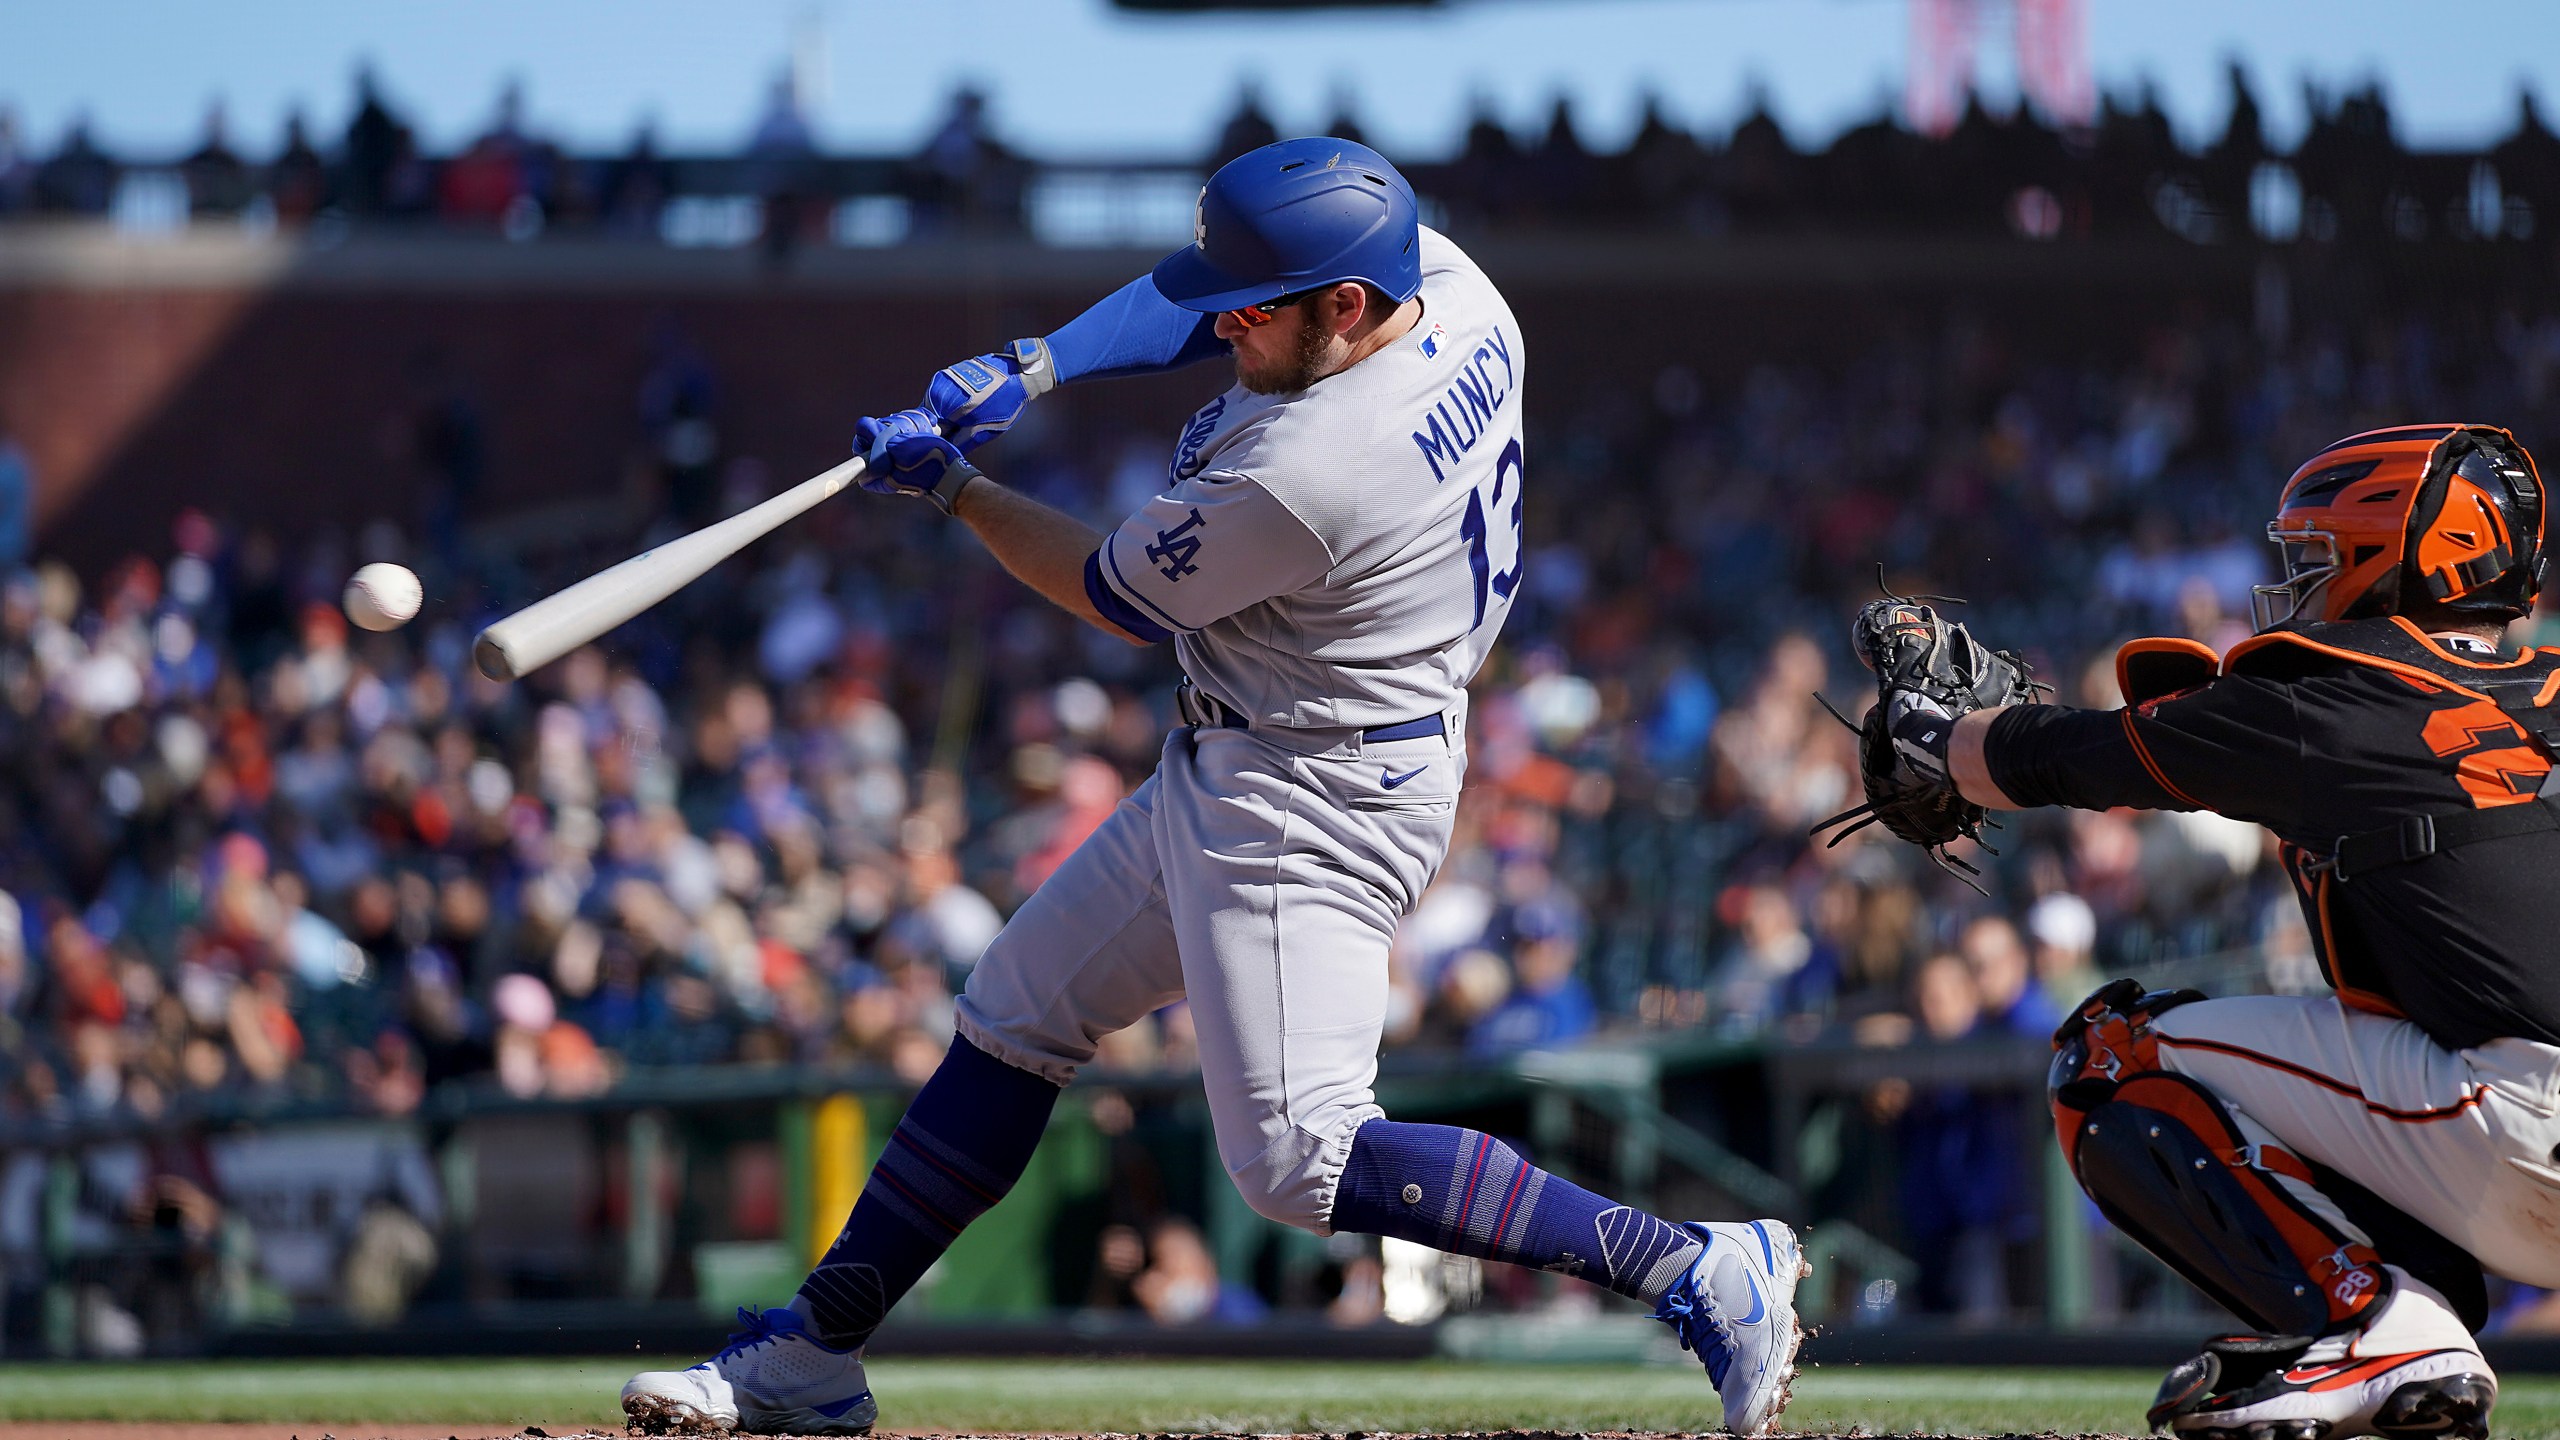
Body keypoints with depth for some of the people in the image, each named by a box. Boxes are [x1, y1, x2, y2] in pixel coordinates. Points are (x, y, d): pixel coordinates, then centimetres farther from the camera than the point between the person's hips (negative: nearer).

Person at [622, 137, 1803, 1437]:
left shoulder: (1297, 478, -31)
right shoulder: (1449, 286, -7)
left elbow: (1113, 599, -11)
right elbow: (1205, 293, 11)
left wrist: (950, 486, 2)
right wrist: (1033, 365, -2)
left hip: (1312, 804, -11)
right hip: (1231, 772, 11)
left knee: (1297, 1158, -15)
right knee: (1013, 1019, 16)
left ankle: (1696, 1268, -13)